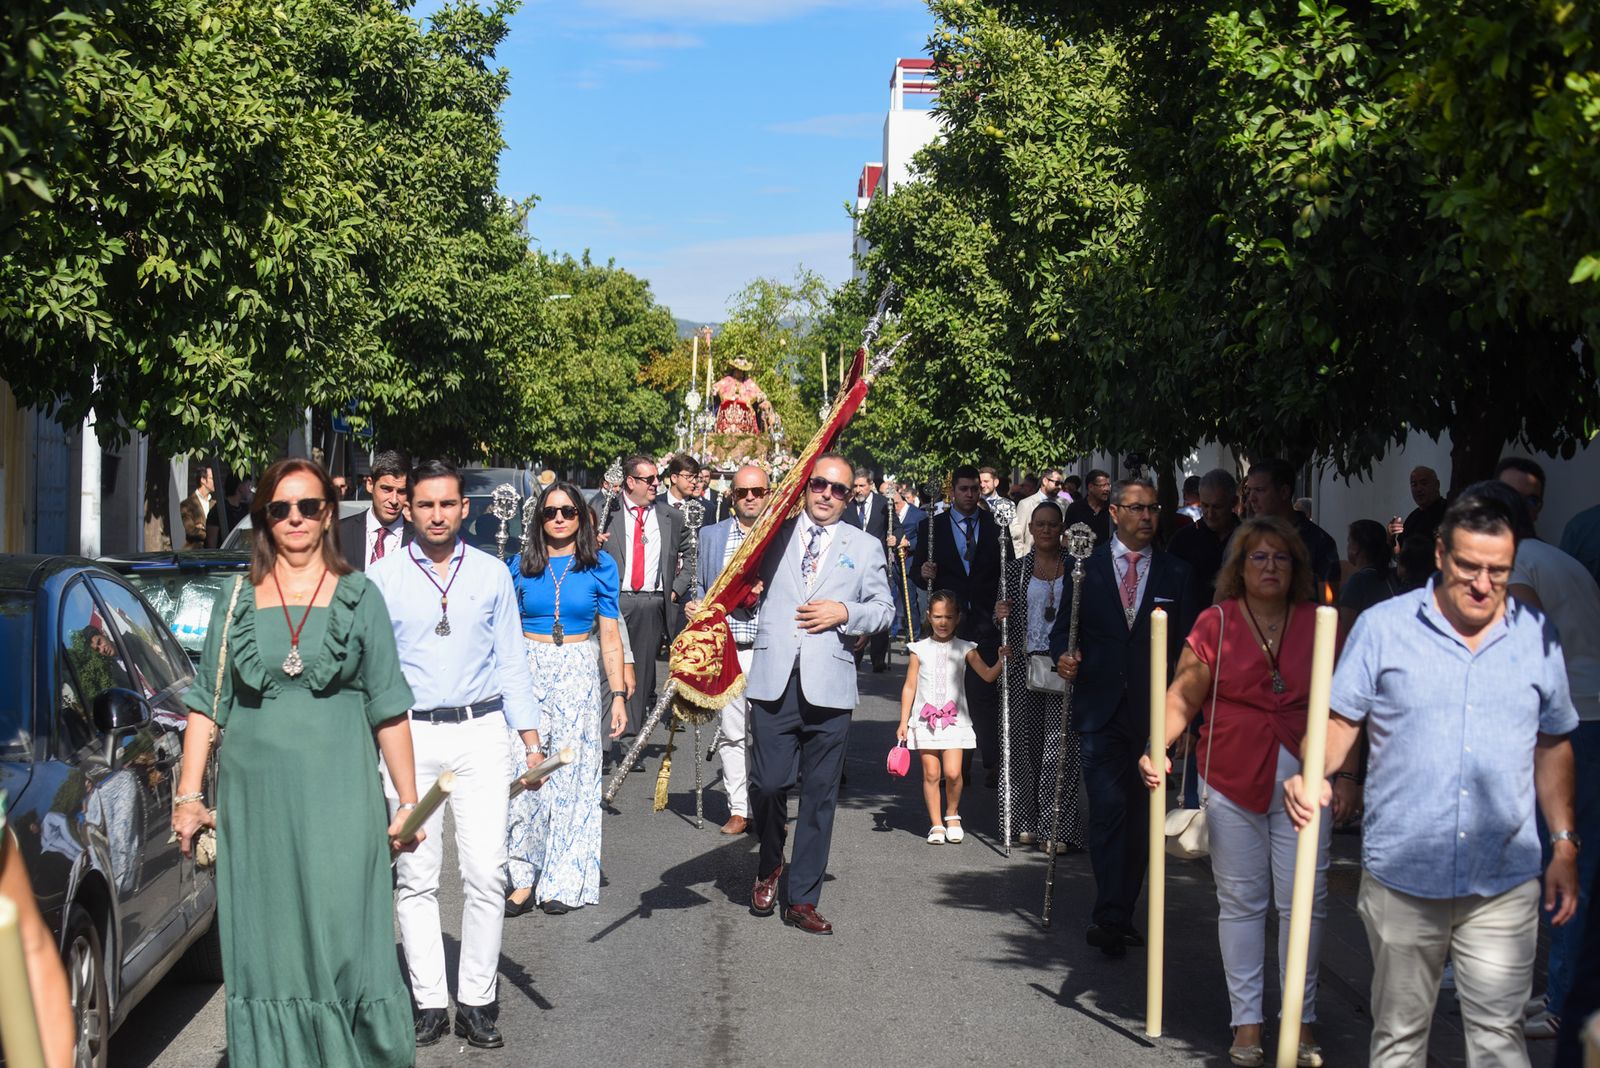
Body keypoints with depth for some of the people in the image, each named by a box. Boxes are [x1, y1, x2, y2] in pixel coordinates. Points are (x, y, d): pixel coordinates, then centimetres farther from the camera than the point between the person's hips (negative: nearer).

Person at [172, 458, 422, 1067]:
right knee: (264, 946, 6)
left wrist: (408, 803, 1)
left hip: (338, 794, -2)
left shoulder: (360, 598, 5)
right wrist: (187, 796, 3)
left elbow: (389, 711, 4)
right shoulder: (237, 605, 10)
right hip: (254, 795, 2)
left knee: (342, 941, -6)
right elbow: (206, 708, 11)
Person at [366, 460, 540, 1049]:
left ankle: (477, 1001, 6)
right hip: (408, 736, -1)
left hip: (480, 732, 1)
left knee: (485, 874, -4)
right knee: (416, 877, 1)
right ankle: (429, 1002, 10)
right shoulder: (380, 577, 4)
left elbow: (510, 664, 11)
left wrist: (531, 741, 6)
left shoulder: (492, 574, 8)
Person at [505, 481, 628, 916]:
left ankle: (562, 881, 10)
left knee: (572, 774, 1)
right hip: (528, 671, 1)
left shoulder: (600, 566, 3)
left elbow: (610, 636, 4)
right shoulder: (521, 565, 6)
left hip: (578, 676, 0)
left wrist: (618, 693, -1)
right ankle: (524, 876, 5)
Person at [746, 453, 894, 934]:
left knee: (819, 797, 3)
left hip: (828, 687, 1)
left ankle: (803, 901, 11)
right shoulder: (774, 534, 13)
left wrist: (846, 613, -6)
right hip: (773, 681, 0)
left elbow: (884, 608, 11)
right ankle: (770, 866, 25)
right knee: (768, 784, -5)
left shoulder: (865, 546, 14)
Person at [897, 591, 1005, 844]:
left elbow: (987, 675, -4)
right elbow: (909, 687, 7)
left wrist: (1002, 660, -23)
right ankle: (936, 825, 11)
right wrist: (903, 722, 5)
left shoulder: (964, 649, 4)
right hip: (925, 719, 1)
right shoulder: (920, 649, 4)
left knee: (952, 773, -11)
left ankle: (952, 814, 15)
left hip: (954, 720, -1)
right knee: (931, 774, 0)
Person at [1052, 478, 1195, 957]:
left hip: (1152, 711, 2)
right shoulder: (1086, 567, 6)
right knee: (1109, 807, -13)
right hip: (1100, 708, -2)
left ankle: (1116, 916, 17)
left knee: (1137, 814, 6)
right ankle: (1113, 916, -13)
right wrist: (1063, 656, -12)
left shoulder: (1175, 573, 8)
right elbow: (1062, 627, 11)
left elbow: (1185, 645, 6)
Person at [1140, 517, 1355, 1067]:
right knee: (1241, 901, 6)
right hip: (1232, 783, 0)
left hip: (1304, 783, 1)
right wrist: (1157, 747, -16)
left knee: (1304, 901, 0)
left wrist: (1347, 776, -1)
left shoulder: (1319, 625, 4)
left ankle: (1302, 1021, 14)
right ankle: (1247, 1022, 15)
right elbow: (1184, 696, -2)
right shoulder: (1216, 623, 0)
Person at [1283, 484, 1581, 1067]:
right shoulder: (1382, 626, -2)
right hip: (1401, 877, -1)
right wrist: (1311, 777, -20)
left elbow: (1553, 746, 14)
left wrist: (1565, 845, 10)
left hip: (1504, 883, 1)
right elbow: (1340, 720, 0)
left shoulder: (1537, 635, 6)